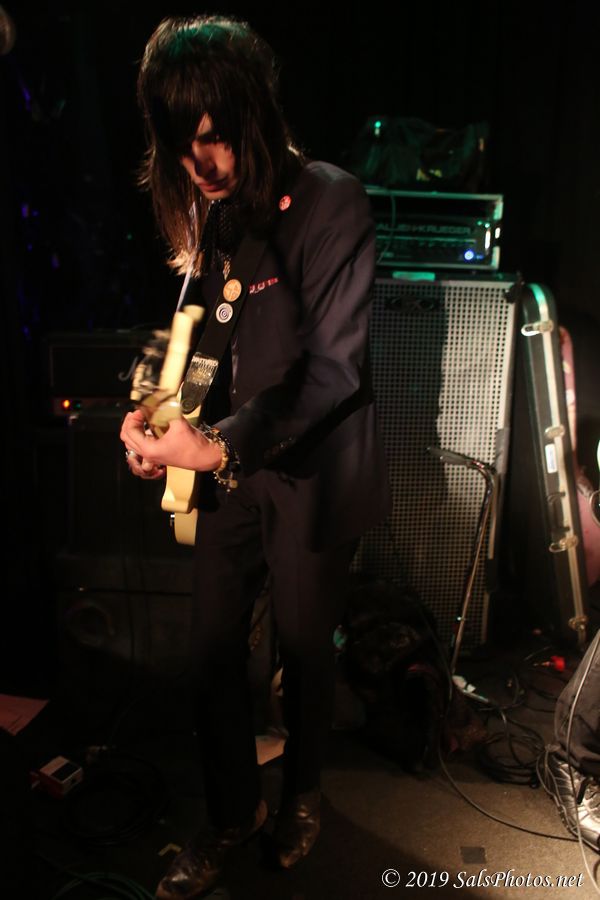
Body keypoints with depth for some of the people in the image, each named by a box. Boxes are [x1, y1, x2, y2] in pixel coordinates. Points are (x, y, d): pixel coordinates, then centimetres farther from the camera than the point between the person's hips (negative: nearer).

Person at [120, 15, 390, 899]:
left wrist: (220, 445, -24)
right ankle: (230, 813, 35)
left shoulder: (331, 202, -14)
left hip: (311, 473, -5)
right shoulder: (215, 210, 6)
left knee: (304, 648, 12)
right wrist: (155, 412, -6)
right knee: (213, 647, 10)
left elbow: (335, 367, -19)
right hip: (233, 467, 6)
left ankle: (300, 794, 42)